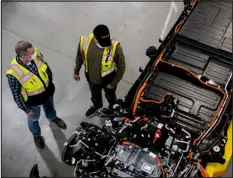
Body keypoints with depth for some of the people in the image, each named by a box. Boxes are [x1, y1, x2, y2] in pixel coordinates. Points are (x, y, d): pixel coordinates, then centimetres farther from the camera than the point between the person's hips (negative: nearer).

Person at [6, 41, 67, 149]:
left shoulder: (35, 53, -27)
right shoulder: (13, 73, -40)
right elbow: (16, 94, -23)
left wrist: (50, 82, 10)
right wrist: (26, 109, -10)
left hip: (48, 90, 4)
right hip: (33, 100, -4)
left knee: (49, 107, 35)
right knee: (34, 118, 27)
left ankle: (53, 118, 70)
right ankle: (36, 135, 59)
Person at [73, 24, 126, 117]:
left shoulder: (115, 47, -37)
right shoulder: (85, 41, -28)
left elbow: (121, 67, -20)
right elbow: (79, 57, -5)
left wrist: (113, 83, -12)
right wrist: (76, 72, 7)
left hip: (108, 80, -2)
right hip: (92, 78, 3)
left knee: (110, 95, 31)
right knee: (95, 95, 33)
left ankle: (113, 107, 65)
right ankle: (96, 106, 68)